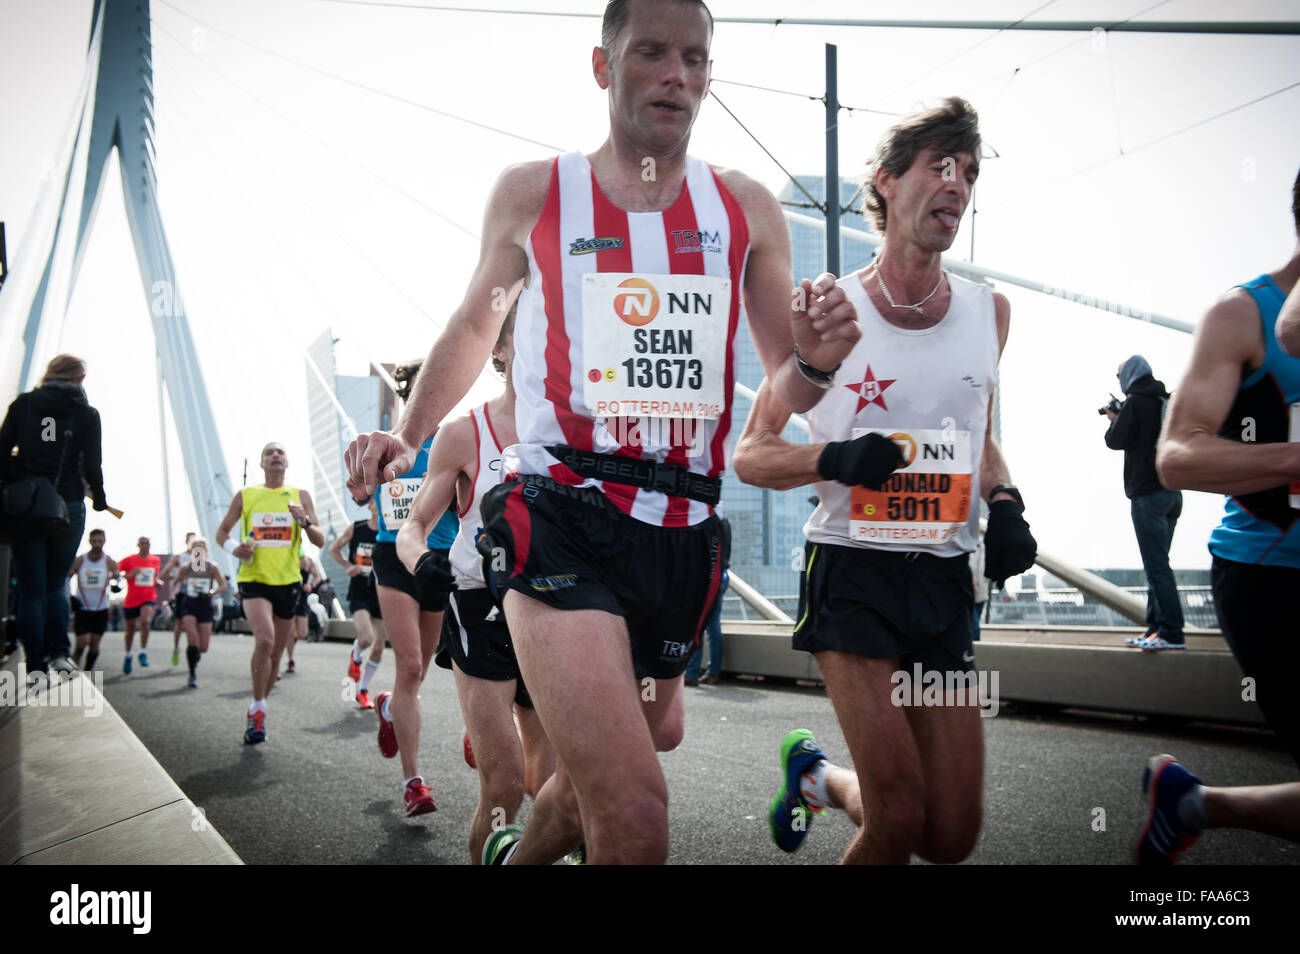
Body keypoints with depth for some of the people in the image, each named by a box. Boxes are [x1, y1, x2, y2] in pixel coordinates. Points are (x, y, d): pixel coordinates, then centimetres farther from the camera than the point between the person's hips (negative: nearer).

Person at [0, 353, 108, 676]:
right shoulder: (87, 414, 2)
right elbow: (92, 465, 0)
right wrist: (99, 498, 17)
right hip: (68, 508, 0)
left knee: (31, 589, 6)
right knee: (57, 583, 17)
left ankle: (36, 664, 3)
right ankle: (59, 651, 4)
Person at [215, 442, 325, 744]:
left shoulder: (300, 497, 6)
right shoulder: (245, 496, 5)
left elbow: (320, 541, 3)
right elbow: (222, 532, 14)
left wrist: (305, 521, -17)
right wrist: (233, 547, -8)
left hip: (287, 582, 2)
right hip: (254, 580, -2)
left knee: (276, 653, 10)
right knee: (265, 641, -25)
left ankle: (257, 711, 30)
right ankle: (258, 711, -9)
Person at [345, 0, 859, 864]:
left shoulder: (746, 207, 9)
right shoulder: (533, 193, 5)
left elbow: (785, 390, 12)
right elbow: (476, 324, 20)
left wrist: (816, 363, -11)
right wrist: (409, 438, 8)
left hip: (685, 537, 4)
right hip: (564, 523, -4)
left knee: (600, 780, 22)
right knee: (636, 818, -24)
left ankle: (519, 853, 51)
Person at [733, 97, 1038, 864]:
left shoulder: (990, 311, 10)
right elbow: (750, 455, 0)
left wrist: (1005, 507, 3)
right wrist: (834, 458, -19)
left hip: (946, 578, 5)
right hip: (852, 570, -4)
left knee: (953, 838, 7)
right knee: (899, 821, -12)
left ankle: (818, 776, 34)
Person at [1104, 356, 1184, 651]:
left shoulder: (1135, 403, -8)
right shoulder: (1167, 402, 16)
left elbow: (1116, 440, -9)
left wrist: (1114, 419, 10)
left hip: (1148, 493, -8)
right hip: (1172, 491, 8)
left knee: (1156, 565, -9)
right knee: (1157, 563, 12)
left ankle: (1172, 633, -12)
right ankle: (1156, 627, 13)